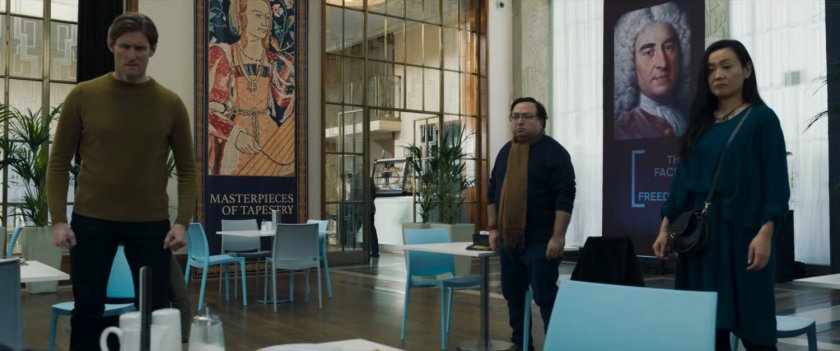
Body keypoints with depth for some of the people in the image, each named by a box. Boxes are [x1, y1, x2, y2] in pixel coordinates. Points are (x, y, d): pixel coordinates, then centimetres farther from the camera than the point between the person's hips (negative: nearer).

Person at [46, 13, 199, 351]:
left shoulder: (170, 103, 0)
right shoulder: (82, 96, -1)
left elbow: (187, 168, 2)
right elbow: (59, 162, 2)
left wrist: (182, 222, -9)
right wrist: (58, 220, -6)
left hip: (150, 223, 0)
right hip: (91, 221, 0)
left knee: (155, 313, 4)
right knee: (87, 312, 8)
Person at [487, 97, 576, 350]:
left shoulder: (554, 152, -8)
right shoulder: (505, 152, 13)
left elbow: (565, 197, -14)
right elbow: (493, 192, 17)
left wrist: (557, 236, -20)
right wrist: (493, 228, 11)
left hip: (540, 241, -6)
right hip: (509, 240, 7)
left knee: (545, 296, -5)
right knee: (513, 295, 13)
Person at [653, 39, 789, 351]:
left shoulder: (762, 119, 0)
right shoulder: (699, 123, 14)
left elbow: (776, 183, -7)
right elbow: (682, 178, 13)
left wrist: (765, 233, -19)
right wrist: (665, 227, 5)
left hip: (741, 230, -4)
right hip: (697, 232, 5)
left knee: (752, 325, -2)